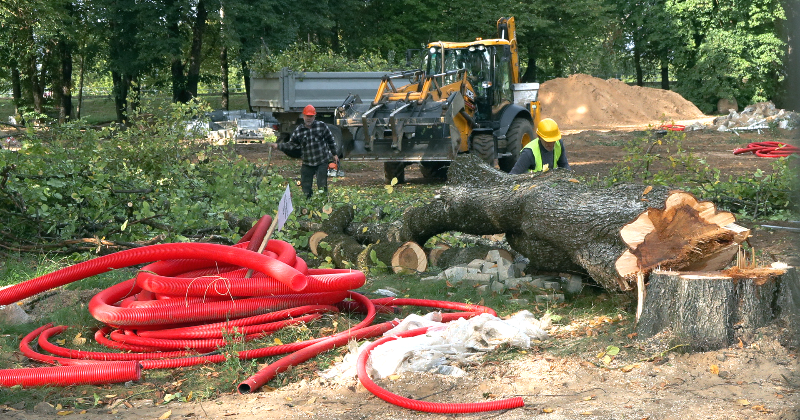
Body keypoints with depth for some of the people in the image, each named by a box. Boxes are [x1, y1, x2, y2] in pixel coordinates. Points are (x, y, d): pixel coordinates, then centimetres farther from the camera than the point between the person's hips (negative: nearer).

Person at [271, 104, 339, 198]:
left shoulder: (322, 126, -3)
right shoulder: (298, 130, 1)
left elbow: (330, 140, 6)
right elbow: (291, 145, 5)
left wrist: (334, 154, 8)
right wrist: (278, 146, -8)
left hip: (322, 162, -3)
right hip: (307, 164, 3)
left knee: (322, 186, -4)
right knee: (305, 186, 8)